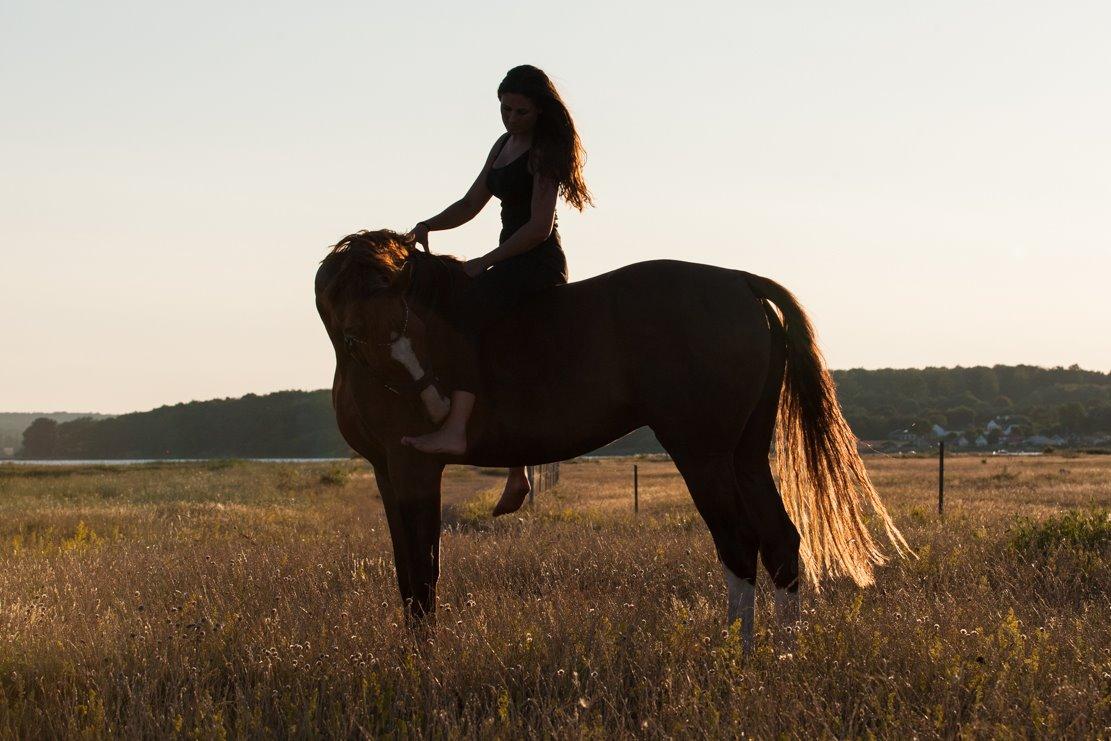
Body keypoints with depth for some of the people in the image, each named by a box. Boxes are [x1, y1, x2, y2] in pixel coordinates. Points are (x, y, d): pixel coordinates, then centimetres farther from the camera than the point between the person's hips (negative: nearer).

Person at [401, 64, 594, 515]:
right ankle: (516, 472, 17)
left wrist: (484, 263, -18)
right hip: (514, 263, 10)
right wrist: (427, 226, 4)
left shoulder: (545, 151, -9)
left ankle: (455, 430, -44)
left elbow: (539, 226, -16)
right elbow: (470, 205, 22)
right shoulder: (505, 145, 19)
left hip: (538, 262, -10)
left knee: (465, 313, -30)